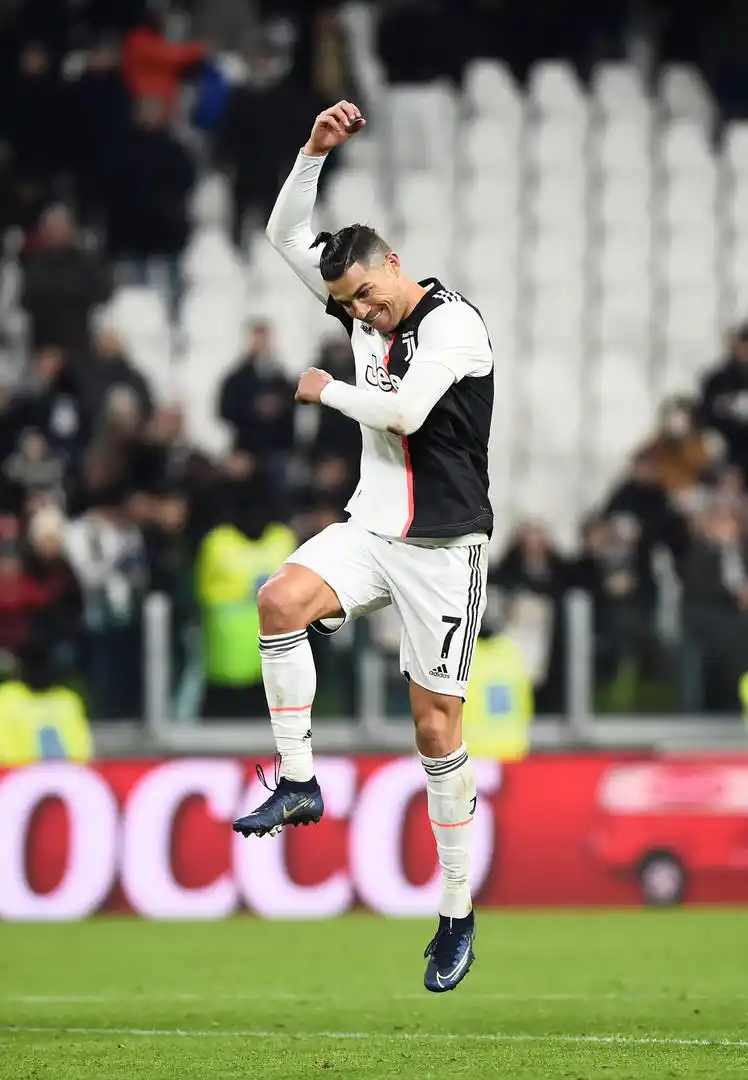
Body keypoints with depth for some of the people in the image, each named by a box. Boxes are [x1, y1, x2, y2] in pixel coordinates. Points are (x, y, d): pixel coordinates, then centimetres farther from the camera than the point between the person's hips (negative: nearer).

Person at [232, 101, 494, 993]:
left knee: (435, 725, -4)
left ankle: (457, 911, 6)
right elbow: (286, 235, 12)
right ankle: (299, 783, -16)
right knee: (281, 600, -25)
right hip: (371, 528, 6)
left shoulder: (452, 322, -12)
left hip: (442, 547, -6)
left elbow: (405, 412, -24)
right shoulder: (363, 313, 9)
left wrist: (327, 391, -7)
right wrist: (317, 150, -1)